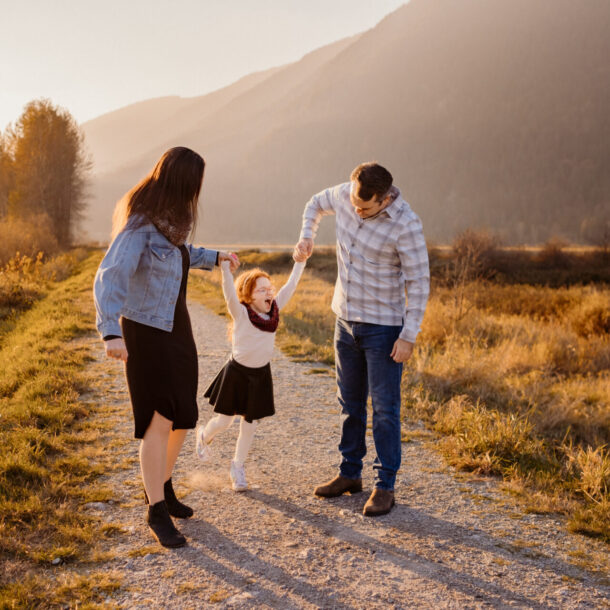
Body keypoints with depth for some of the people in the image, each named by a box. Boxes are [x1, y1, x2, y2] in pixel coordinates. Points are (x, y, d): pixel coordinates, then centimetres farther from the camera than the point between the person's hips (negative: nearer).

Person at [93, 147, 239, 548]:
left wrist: (214, 257, 34)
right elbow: (109, 278, -33)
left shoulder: (169, 219, 3)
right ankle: (157, 511, 8)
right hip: (145, 331, -8)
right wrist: (111, 333, -46)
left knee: (183, 418, 12)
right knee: (159, 421, -7)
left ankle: (161, 486, 33)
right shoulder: (140, 225, -23)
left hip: (177, 326, 8)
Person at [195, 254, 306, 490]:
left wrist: (300, 263, 1)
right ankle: (204, 436, 42)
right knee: (224, 421, 7)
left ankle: (238, 466, 28)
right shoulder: (241, 312, -17)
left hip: (260, 374, 4)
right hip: (236, 373, -4)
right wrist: (225, 269, -49)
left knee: (249, 426, 9)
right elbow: (230, 293, -34)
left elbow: (289, 286, 2)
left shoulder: (274, 309, -3)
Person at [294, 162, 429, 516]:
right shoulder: (344, 195, -5)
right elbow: (317, 204, 19)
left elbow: (418, 281, -16)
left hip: (384, 326, -6)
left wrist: (409, 335, -17)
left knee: (385, 408, -1)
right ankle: (350, 474, 29)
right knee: (350, 403, 15)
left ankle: (386, 487, 11)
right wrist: (307, 237, 2)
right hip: (346, 320, 6)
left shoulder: (405, 224, -21)